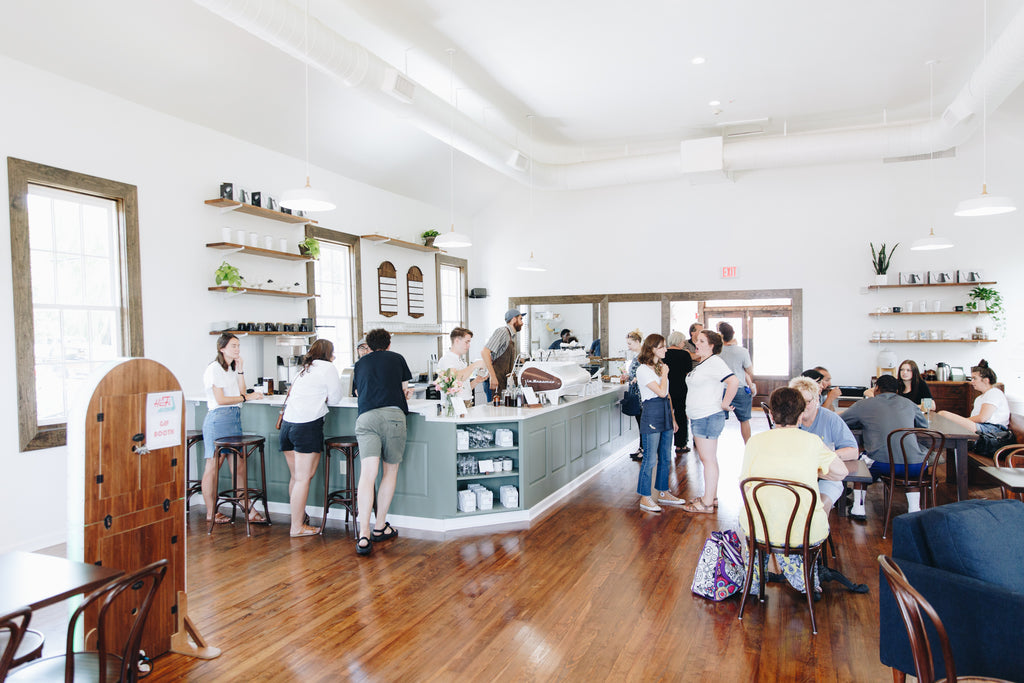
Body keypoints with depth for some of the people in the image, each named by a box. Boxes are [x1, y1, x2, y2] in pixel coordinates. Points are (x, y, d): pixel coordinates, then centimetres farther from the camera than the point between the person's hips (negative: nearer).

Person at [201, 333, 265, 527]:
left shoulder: (232, 369, 18)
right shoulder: (214, 369, -6)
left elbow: (241, 392, 10)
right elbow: (220, 399, -13)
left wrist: (240, 370, 7)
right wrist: (247, 397, -14)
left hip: (234, 418, 8)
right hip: (218, 418, -8)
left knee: (240, 465, 5)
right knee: (213, 465, 0)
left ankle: (249, 510, 7)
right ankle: (211, 513, 9)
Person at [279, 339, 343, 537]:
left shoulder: (304, 370, 23)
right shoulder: (328, 368, 2)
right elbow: (335, 399, 5)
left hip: (288, 423, 8)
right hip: (308, 425, -8)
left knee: (295, 477, 15)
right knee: (304, 478, -3)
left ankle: (298, 519, 25)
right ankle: (297, 527, 2)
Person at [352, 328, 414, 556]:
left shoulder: (360, 363, 26)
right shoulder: (397, 358, 20)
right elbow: (405, 390, 22)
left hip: (365, 417, 2)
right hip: (393, 415, -1)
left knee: (367, 474, -8)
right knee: (390, 472, 12)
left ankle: (364, 535, -17)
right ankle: (380, 527, 17)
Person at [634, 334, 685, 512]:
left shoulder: (660, 366, 15)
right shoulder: (643, 370, -11)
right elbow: (661, 392, -20)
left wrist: (672, 418, 16)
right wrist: (665, 374, -6)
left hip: (665, 415, 8)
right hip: (651, 416, -8)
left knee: (666, 457, 13)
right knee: (650, 458, -4)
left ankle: (663, 493, 25)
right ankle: (645, 498, 6)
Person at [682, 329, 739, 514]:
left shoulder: (714, 362, -16)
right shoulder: (702, 363, 15)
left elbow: (734, 381, -28)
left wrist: (725, 404, -20)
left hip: (709, 418, -10)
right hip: (698, 418, 10)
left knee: (709, 459, -3)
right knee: (707, 459, 16)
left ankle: (707, 503, 4)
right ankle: (712, 497, 26)